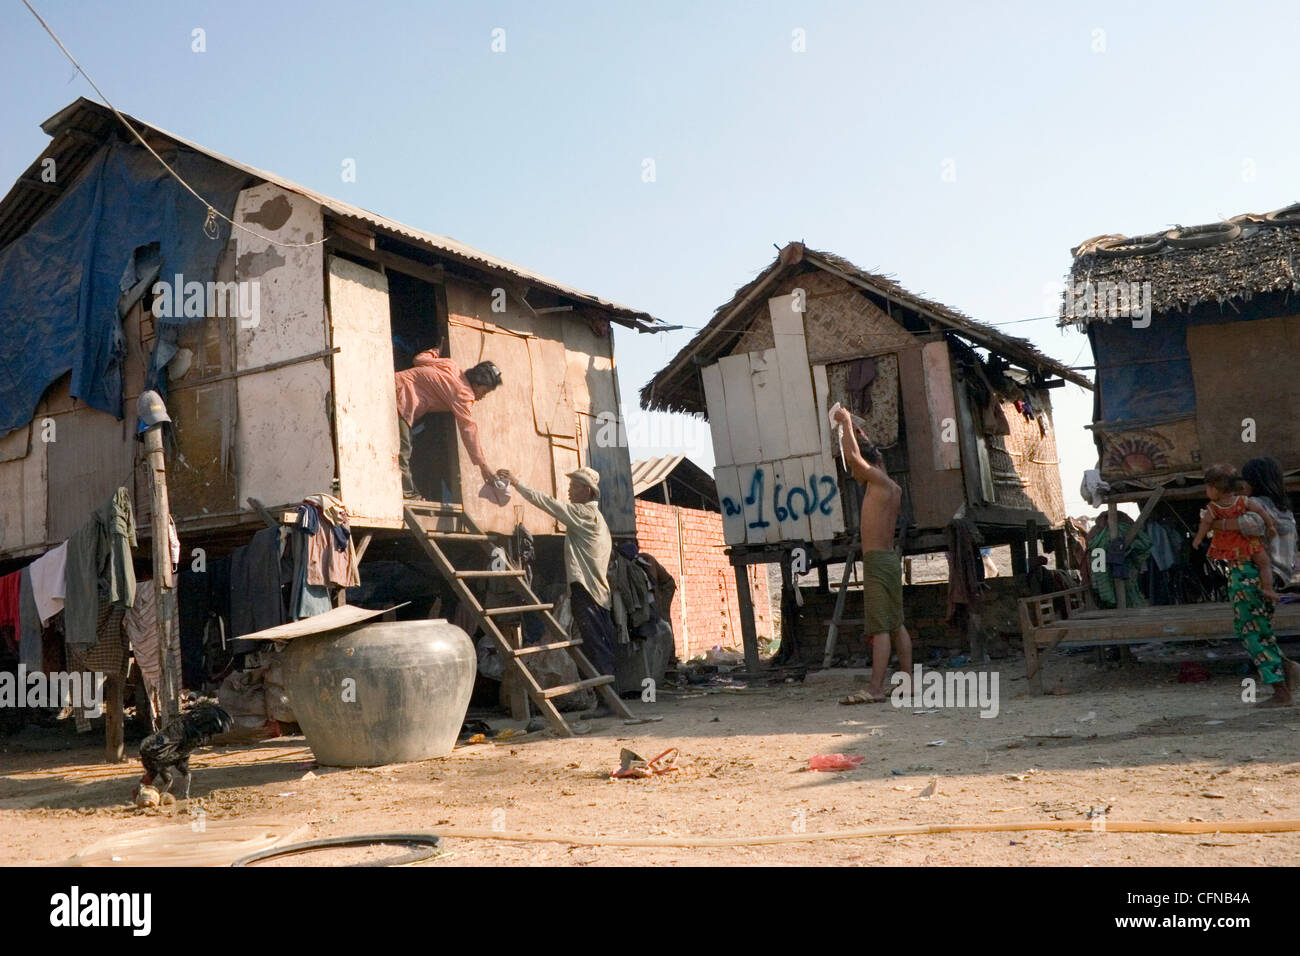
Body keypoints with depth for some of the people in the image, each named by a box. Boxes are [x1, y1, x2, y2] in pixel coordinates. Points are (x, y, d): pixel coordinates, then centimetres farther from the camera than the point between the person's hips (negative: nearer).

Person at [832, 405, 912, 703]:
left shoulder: (881, 483, -10)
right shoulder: (894, 489, 15)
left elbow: (852, 455, -16)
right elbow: (872, 454, 32)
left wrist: (847, 423, -3)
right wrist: (857, 431, 34)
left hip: (877, 560, -10)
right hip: (890, 558, 10)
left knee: (880, 628, -13)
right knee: (896, 625, 11)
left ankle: (876, 688, -16)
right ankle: (907, 683, 15)